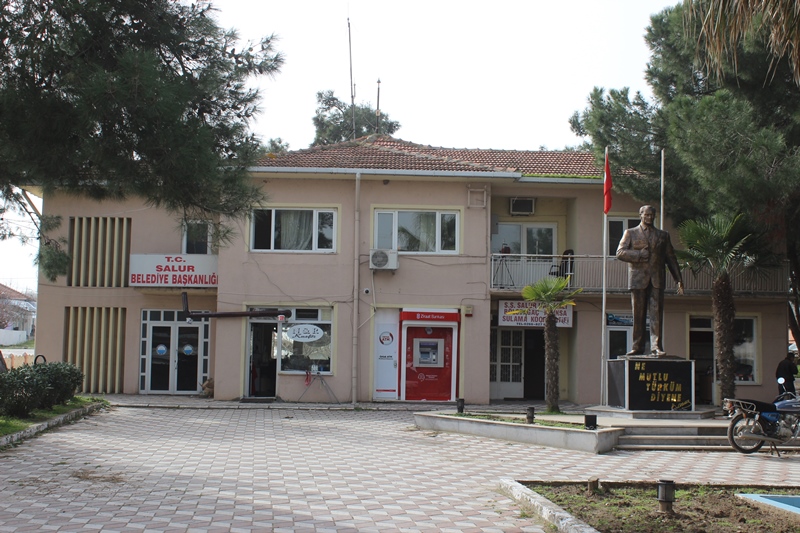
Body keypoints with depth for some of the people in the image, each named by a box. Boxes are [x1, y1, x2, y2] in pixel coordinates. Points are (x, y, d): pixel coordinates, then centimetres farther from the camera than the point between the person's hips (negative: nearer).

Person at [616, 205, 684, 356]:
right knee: (638, 315, 0)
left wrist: (678, 279, 12)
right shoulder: (630, 233, 12)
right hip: (638, 279, -1)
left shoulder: (663, 235, 19)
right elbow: (620, 252, 0)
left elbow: (671, 258, 18)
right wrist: (640, 255, -10)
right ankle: (638, 347, 5)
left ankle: (656, 347, -10)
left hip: (657, 279, 1)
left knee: (656, 314, -7)